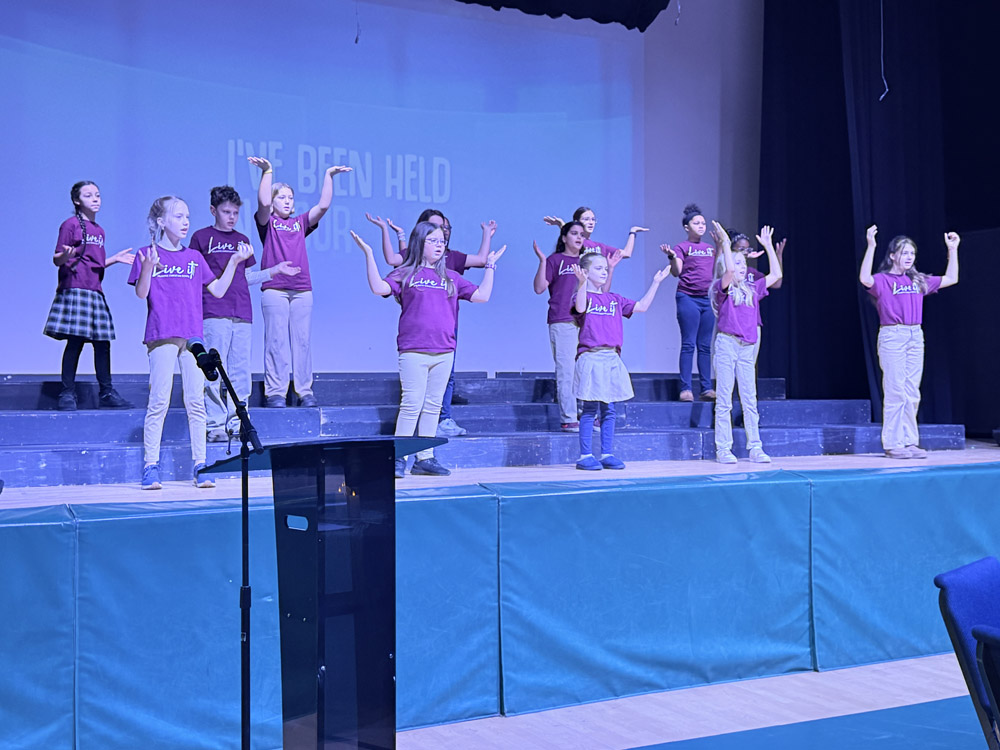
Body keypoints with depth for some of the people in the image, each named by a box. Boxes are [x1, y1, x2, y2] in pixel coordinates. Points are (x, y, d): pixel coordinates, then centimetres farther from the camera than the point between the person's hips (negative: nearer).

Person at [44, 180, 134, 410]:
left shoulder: (99, 230, 19)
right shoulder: (71, 224, -2)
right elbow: (57, 260, -4)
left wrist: (115, 259, 15)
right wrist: (66, 255, -25)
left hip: (96, 291, 7)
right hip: (74, 289, -7)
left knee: (103, 342, 6)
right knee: (75, 340, -9)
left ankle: (107, 393, 12)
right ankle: (67, 394, -3)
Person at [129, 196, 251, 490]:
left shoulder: (194, 257, 16)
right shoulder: (147, 254, 4)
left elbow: (218, 290, 15)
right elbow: (141, 294, -7)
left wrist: (234, 261, 6)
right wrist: (148, 268, -25)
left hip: (192, 336, 4)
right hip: (161, 335, -4)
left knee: (196, 401, 2)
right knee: (159, 402, -6)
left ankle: (200, 467, 6)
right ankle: (151, 468, 0)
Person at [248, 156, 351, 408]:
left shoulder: (301, 223, 17)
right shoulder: (268, 222, 9)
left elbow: (323, 205, 7)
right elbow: (264, 203, -11)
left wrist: (328, 176, 1)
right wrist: (267, 171, -17)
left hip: (302, 290, 3)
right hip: (274, 289, -3)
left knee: (302, 342, 4)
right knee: (276, 342, -4)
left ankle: (305, 392, 8)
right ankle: (275, 393, -1)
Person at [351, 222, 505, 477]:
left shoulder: (450, 278, 17)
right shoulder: (405, 274, 5)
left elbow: (482, 295, 12)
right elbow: (379, 287, -11)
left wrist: (490, 265, 13)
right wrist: (369, 254, -14)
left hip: (444, 353, 4)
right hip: (413, 351, -4)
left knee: (433, 405, 7)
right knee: (412, 404, -8)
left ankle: (425, 458, 14)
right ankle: (398, 458, 0)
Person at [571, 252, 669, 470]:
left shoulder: (614, 299, 17)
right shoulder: (583, 295, 0)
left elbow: (642, 306, 18)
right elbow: (580, 307, -23)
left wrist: (656, 282, 16)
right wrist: (582, 283, -36)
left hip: (612, 359, 6)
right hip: (590, 358, -6)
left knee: (609, 409, 7)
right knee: (590, 409, -4)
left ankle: (607, 454, 14)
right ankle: (585, 455, 2)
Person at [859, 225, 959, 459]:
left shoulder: (919, 281, 16)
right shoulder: (882, 280, -3)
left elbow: (951, 279, 24)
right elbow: (865, 279, -25)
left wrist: (952, 249, 20)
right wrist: (871, 246, -29)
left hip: (916, 336, 6)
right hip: (892, 336, -6)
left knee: (912, 393, 7)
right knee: (895, 391, -6)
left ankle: (910, 442, 12)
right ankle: (892, 444, -1)